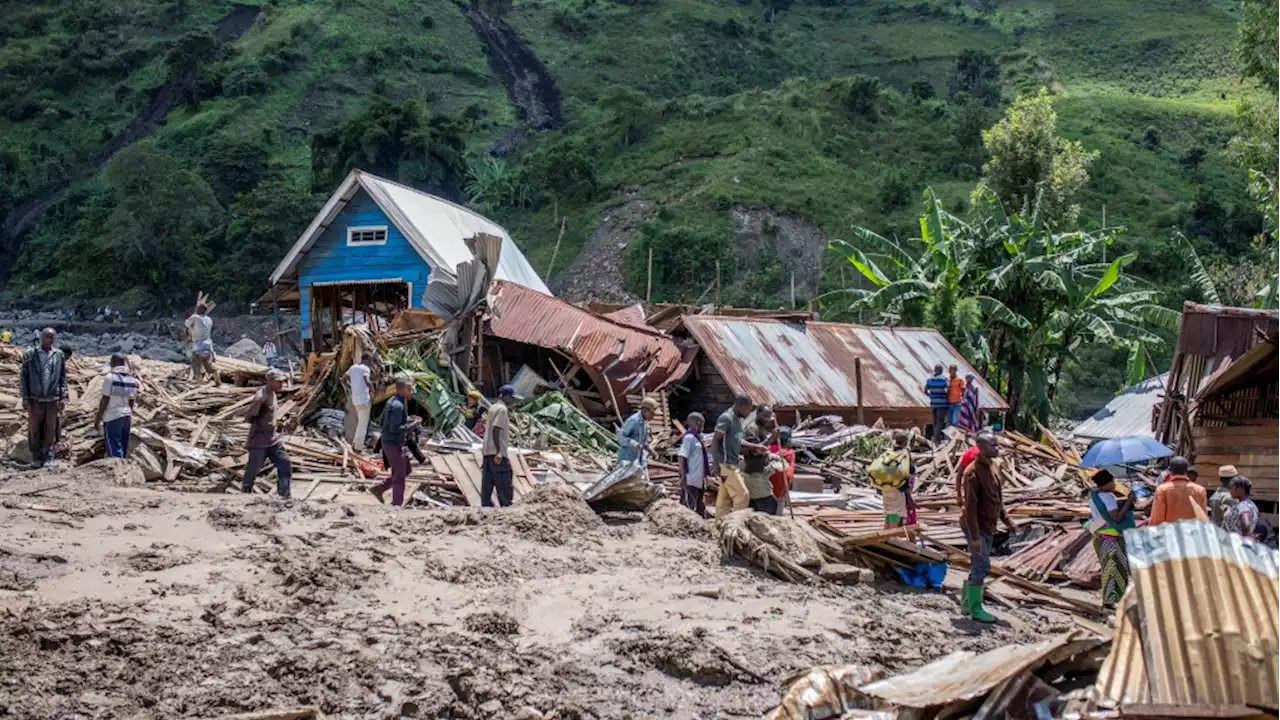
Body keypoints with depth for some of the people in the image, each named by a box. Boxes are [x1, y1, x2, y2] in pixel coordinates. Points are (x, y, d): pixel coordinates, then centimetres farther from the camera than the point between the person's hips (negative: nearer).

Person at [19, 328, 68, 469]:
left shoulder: (59, 355, 4)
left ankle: (48, 457, 10)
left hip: (53, 399, 1)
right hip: (35, 399, -1)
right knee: (34, 430, 4)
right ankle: (36, 457, 13)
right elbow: (23, 377, 2)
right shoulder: (30, 354, 1)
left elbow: (63, 378, 8)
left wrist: (63, 397, 3)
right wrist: (25, 397, -3)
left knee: (50, 430, 3)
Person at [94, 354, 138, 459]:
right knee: (123, 450, 13)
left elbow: (105, 400, -13)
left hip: (112, 416, -7)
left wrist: (98, 419, -8)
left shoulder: (110, 377, -12)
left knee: (114, 451, -5)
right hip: (127, 416, 7)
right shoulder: (132, 379, 6)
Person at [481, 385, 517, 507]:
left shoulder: (493, 407, 18)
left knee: (487, 483, 6)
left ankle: (486, 505, 6)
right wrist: (499, 451, -22)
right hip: (496, 451, -9)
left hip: (487, 451, 9)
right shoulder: (502, 409, -11)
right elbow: (496, 429, -20)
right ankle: (506, 506, -8)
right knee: (504, 484, -7)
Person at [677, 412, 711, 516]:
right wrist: (683, 476, -23)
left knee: (700, 508, 14)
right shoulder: (689, 437, -13)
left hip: (698, 480, 10)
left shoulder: (697, 437, 14)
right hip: (690, 480, -10)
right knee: (688, 507, -8)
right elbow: (682, 457, -19)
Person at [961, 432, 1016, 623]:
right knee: (982, 566, -7)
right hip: (977, 527, -9)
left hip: (989, 527, 9)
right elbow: (970, 507, -22)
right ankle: (975, 609, 2)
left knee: (978, 566, 15)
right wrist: (975, 536, -24)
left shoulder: (994, 467, 7)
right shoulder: (974, 472, -21)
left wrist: (1007, 519, 11)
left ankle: (968, 604, 25)